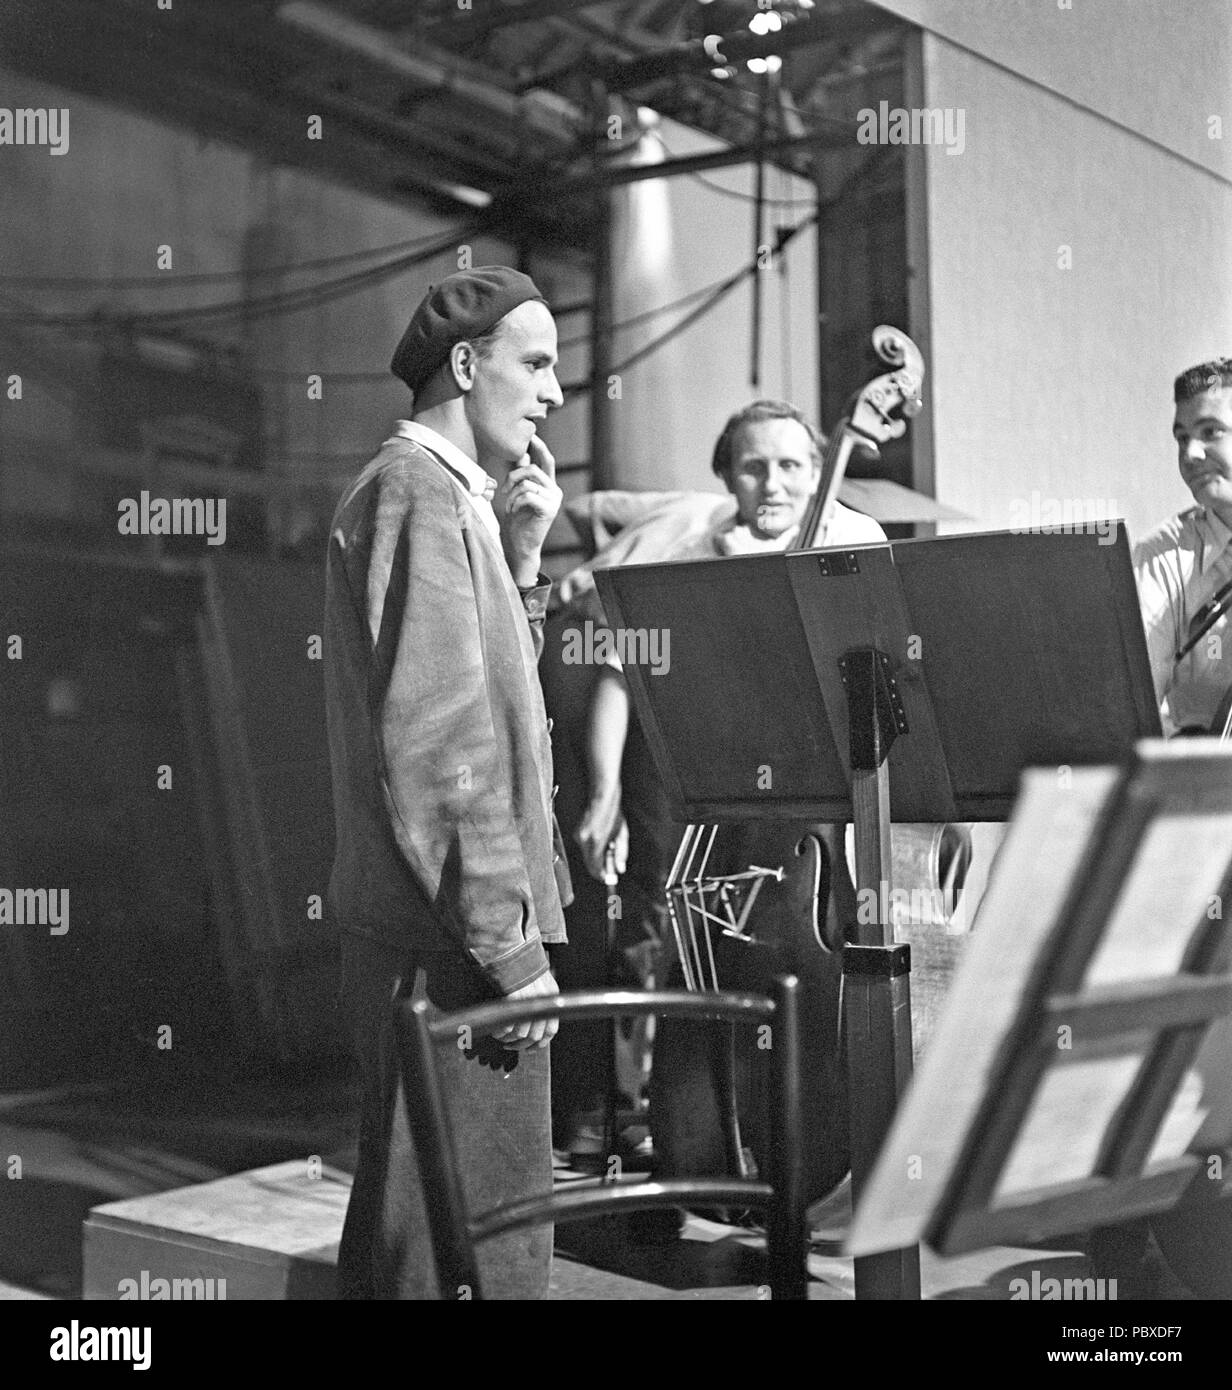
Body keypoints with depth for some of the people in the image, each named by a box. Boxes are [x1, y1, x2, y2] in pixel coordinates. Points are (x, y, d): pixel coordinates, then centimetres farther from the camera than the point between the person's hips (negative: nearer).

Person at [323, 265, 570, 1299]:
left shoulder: (451, 497, 18)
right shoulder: (415, 491, -14)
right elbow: (435, 740, -21)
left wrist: (521, 559, 8)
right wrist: (512, 944, -19)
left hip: (432, 933, 10)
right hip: (447, 941, -10)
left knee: (406, 1215, 20)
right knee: (476, 1243, -4)